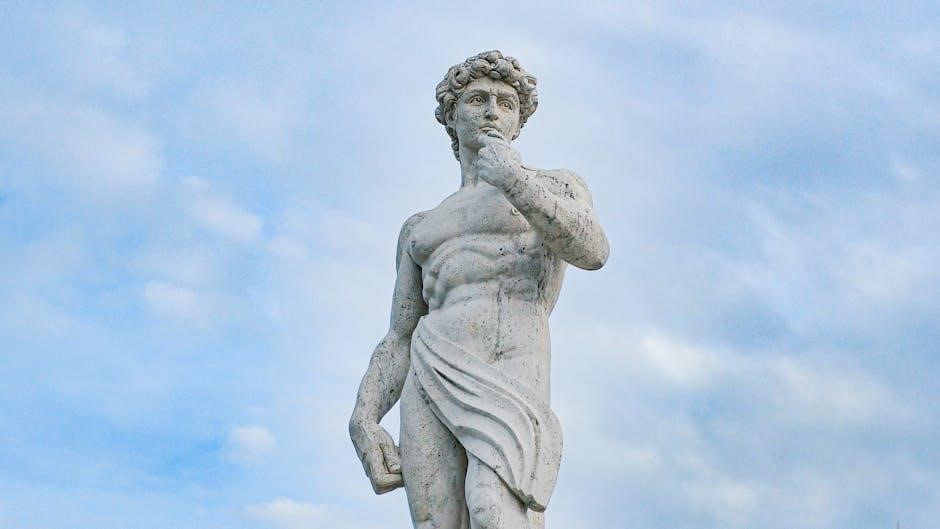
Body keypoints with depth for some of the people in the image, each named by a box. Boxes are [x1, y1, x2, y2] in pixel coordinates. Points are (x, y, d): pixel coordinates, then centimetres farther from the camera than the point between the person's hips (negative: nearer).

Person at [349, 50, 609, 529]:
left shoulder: (558, 185, 22)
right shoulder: (419, 229, 30)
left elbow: (592, 251, -1)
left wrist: (513, 179, -8)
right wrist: (364, 418, 4)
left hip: (510, 371, -4)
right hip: (431, 381, 4)